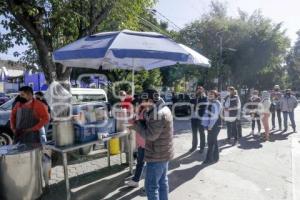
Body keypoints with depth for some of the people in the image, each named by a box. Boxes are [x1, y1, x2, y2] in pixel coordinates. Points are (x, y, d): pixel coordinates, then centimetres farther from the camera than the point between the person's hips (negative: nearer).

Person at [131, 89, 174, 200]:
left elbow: (150, 135, -25)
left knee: (151, 185, 2)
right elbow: (151, 127, 11)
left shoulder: (157, 114, -26)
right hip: (164, 153, 10)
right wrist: (140, 121, -4)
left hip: (157, 156, -10)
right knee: (162, 181, 22)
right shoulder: (163, 109, 7)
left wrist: (136, 124, -15)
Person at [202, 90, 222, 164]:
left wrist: (210, 126, -19)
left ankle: (210, 159, 5)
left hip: (214, 126, -9)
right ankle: (215, 158, 24)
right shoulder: (211, 103, 15)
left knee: (211, 142, -3)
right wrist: (209, 125, 13)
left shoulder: (215, 103, -15)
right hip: (211, 126, 9)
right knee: (214, 142, 14)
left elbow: (215, 116, -21)